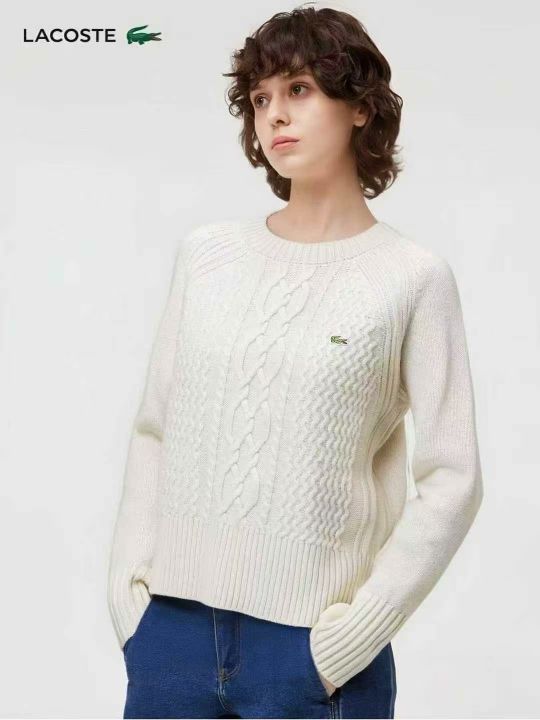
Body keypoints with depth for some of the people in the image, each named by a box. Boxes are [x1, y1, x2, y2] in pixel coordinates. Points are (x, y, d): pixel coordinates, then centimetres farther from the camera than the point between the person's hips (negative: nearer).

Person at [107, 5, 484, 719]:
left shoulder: (412, 277, -4)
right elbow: (153, 431, 9)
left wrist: (353, 634, -11)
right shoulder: (206, 252, 6)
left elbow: (450, 483, -7)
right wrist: (131, 586, 1)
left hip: (311, 647, -3)